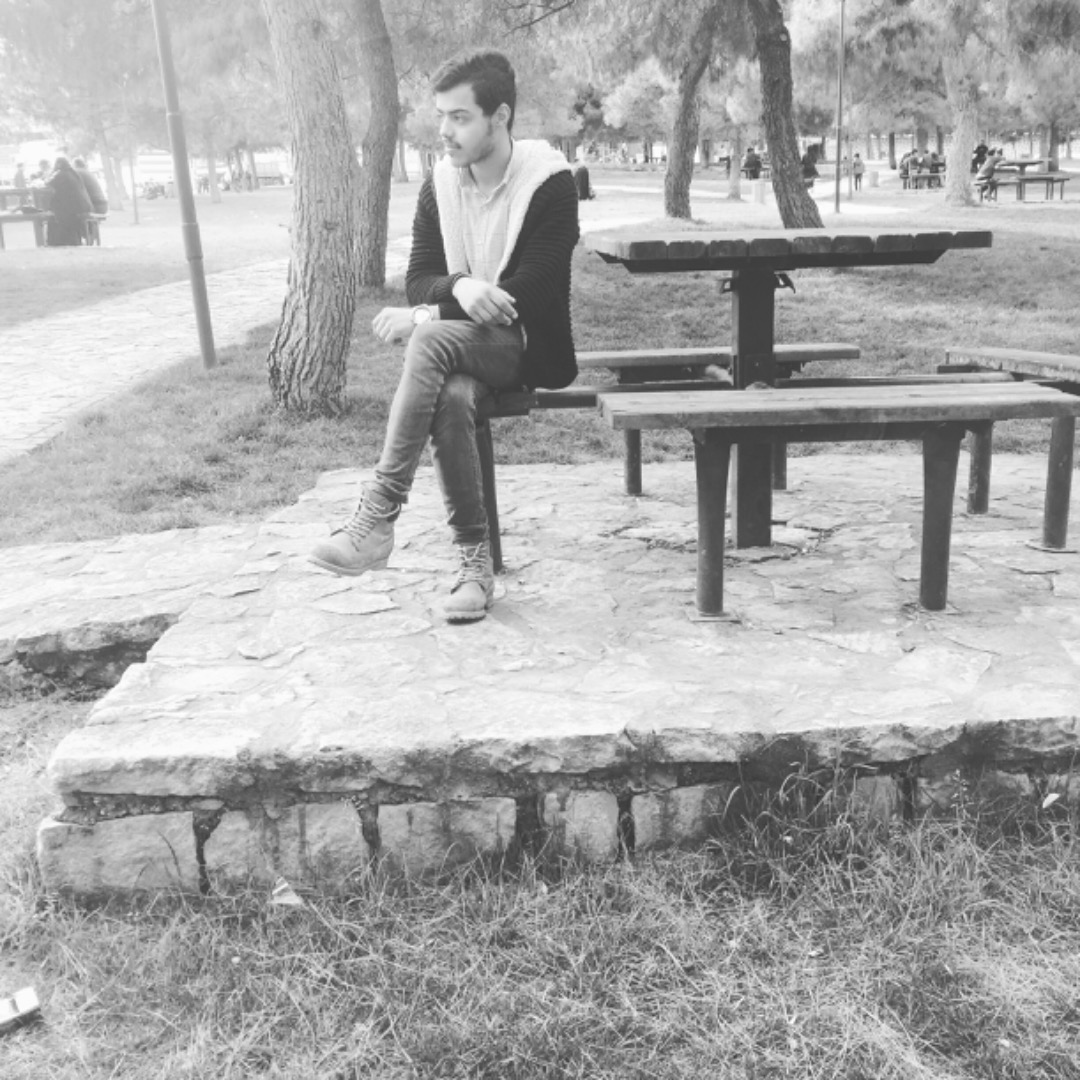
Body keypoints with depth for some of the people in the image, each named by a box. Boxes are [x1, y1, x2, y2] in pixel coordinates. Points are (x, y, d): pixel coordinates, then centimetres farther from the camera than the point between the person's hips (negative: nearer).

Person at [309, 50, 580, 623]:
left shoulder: (550, 183, -10)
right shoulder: (440, 183, 6)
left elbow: (531, 292, -17)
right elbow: (418, 279, 4)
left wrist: (424, 316, -19)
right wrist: (458, 287, -22)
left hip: (527, 346, -4)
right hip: (458, 345, 4)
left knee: (432, 338, -35)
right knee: (452, 396, -33)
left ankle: (377, 513, -34)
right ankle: (475, 560, -23)